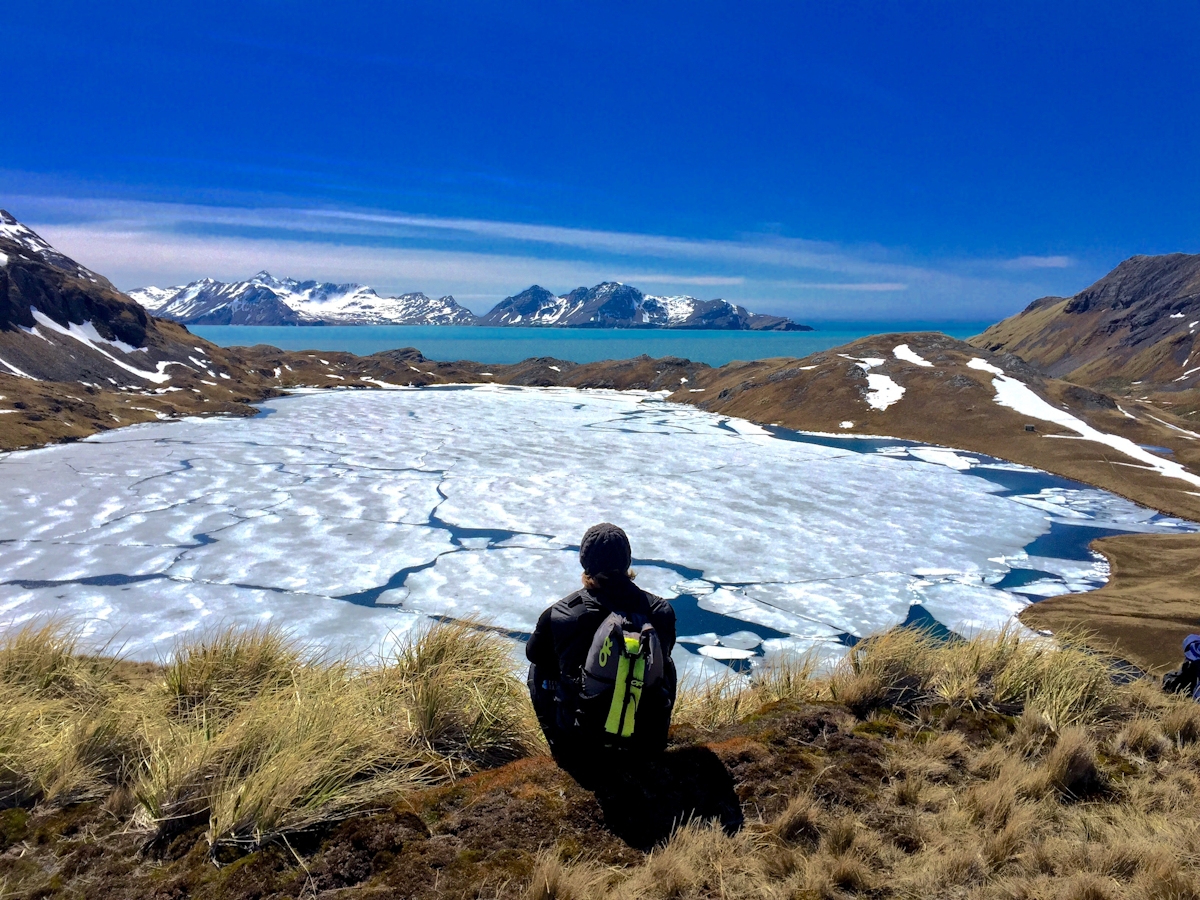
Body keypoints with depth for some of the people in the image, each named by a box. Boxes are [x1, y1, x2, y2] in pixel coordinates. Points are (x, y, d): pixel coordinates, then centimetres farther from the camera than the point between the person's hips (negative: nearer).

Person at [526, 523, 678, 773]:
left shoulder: (560, 614, -16)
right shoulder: (661, 611, -10)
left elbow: (534, 654, 5)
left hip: (579, 742, -1)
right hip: (646, 740, 2)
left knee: (539, 671, 23)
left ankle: (565, 750, 25)